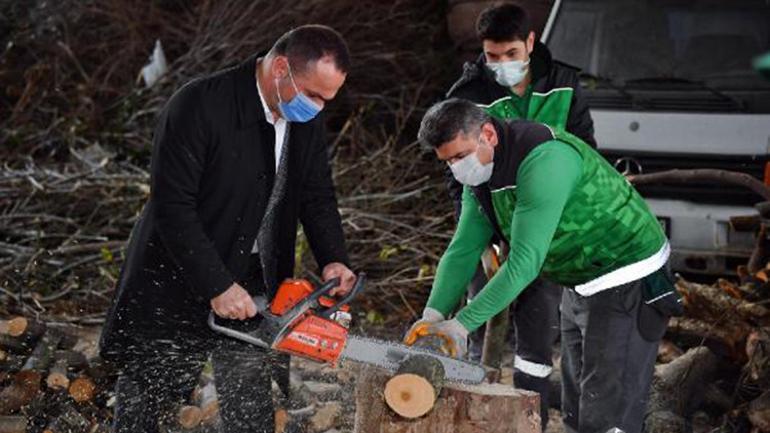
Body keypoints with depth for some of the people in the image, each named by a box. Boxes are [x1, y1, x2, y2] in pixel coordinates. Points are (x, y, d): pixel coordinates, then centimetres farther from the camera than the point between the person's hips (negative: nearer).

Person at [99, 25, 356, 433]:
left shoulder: (307, 119, -3)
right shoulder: (199, 106, -24)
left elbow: (317, 196, 7)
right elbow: (171, 208, -24)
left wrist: (333, 259, -11)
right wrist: (217, 286, -26)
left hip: (251, 289, 6)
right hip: (176, 286, -5)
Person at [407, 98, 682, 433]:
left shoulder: (544, 158, -29)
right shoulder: (478, 174, 0)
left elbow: (525, 261, -32)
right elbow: (462, 251, 0)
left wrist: (461, 324, -30)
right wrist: (433, 316, -15)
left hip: (627, 283, -10)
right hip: (580, 287, 10)